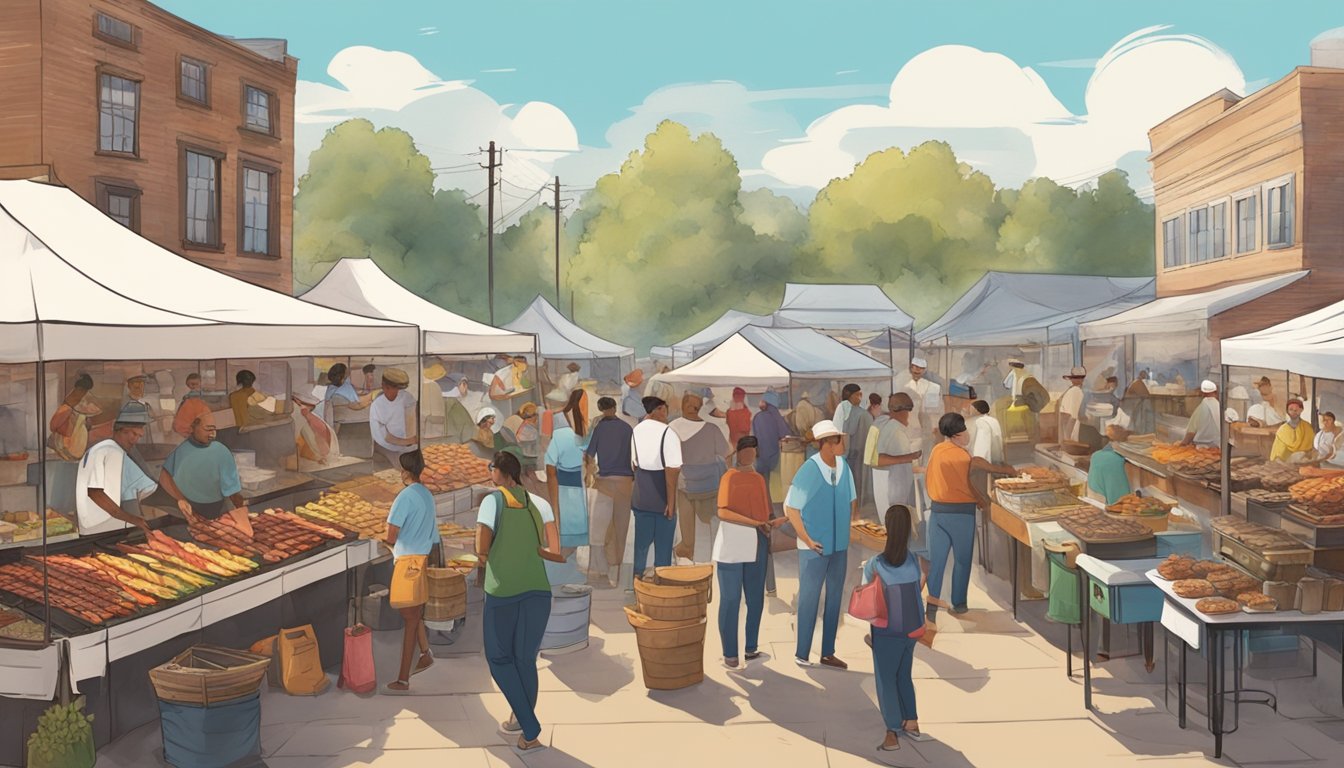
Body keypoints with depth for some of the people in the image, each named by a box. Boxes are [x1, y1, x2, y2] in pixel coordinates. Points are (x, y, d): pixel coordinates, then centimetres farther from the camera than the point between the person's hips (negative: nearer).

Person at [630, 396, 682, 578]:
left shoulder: (636, 431, 2)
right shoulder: (668, 433, -16)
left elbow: (635, 464, 9)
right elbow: (671, 471, -18)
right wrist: (671, 502, -14)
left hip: (641, 498, 5)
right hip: (662, 500, -5)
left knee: (641, 544, 15)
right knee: (663, 547, 8)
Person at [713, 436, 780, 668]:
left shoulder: (759, 478, 13)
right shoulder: (730, 477, -6)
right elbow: (723, 512, -16)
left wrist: (771, 523, -3)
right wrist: (754, 523, -21)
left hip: (756, 546, 6)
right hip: (732, 546, -6)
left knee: (756, 599, 11)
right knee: (730, 600, 0)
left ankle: (751, 647, 23)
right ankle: (730, 653, 6)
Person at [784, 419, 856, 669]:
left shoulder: (843, 466, -3)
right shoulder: (809, 470, -18)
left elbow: (852, 499, 12)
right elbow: (791, 508, -13)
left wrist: (852, 520, 8)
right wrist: (807, 540, -12)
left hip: (840, 546, 6)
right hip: (815, 548, -6)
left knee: (834, 599, 13)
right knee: (809, 600, 4)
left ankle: (828, 653, 25)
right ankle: (802, 654, 18)